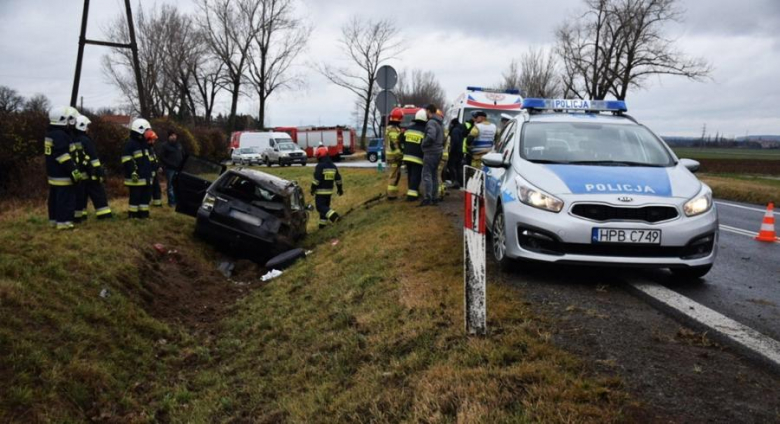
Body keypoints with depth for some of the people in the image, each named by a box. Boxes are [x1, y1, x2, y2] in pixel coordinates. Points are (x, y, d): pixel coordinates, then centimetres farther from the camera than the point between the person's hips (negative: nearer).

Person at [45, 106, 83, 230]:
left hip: (53, 174, 10)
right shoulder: (61, 135, -19)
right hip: (63, 175, -10)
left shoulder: (50, 133, 14)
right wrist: (74, 171, -22)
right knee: (66, 199, -6)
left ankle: (54, 219, 23)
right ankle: (63, 221, -6)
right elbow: (64, 157, -24)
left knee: (55, 198, 16)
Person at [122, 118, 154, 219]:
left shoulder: (144, 143, 18)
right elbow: (127, 161, -17)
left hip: (145, 176, 9)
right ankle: (132, 214, 2)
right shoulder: (130, 144, -11)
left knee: (146, 195, 10)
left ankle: (144, 213, 17)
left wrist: (150, 172, 26)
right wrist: (132, 173, -22)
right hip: (136, 177, -9)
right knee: (135, 196, -5)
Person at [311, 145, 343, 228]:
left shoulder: (319, 166, -16)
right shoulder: (333, 166, 7)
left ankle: (333, 215, -26)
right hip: (329, 191, 7)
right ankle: (323, 223, 20)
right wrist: (340, 189, 18)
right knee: (326, 206, 16)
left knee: (320, 206, -6)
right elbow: (338, 179, 11)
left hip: (320, 191, -7)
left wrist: (313, 189, -9)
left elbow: (316, 180, -18)